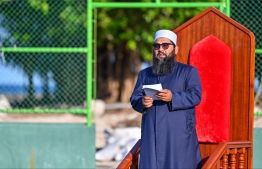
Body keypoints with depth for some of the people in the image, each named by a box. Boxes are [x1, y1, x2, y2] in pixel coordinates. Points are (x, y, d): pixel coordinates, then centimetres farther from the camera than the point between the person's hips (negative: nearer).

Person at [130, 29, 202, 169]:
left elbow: (195, 96, -5)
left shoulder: (188, 71, 10)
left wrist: (173, 97, -22)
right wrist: (142, 103, -14)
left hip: (180, 137, -3)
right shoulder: (145, 74, 21)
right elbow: (134, 99, 11)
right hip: (152, 137, 3)